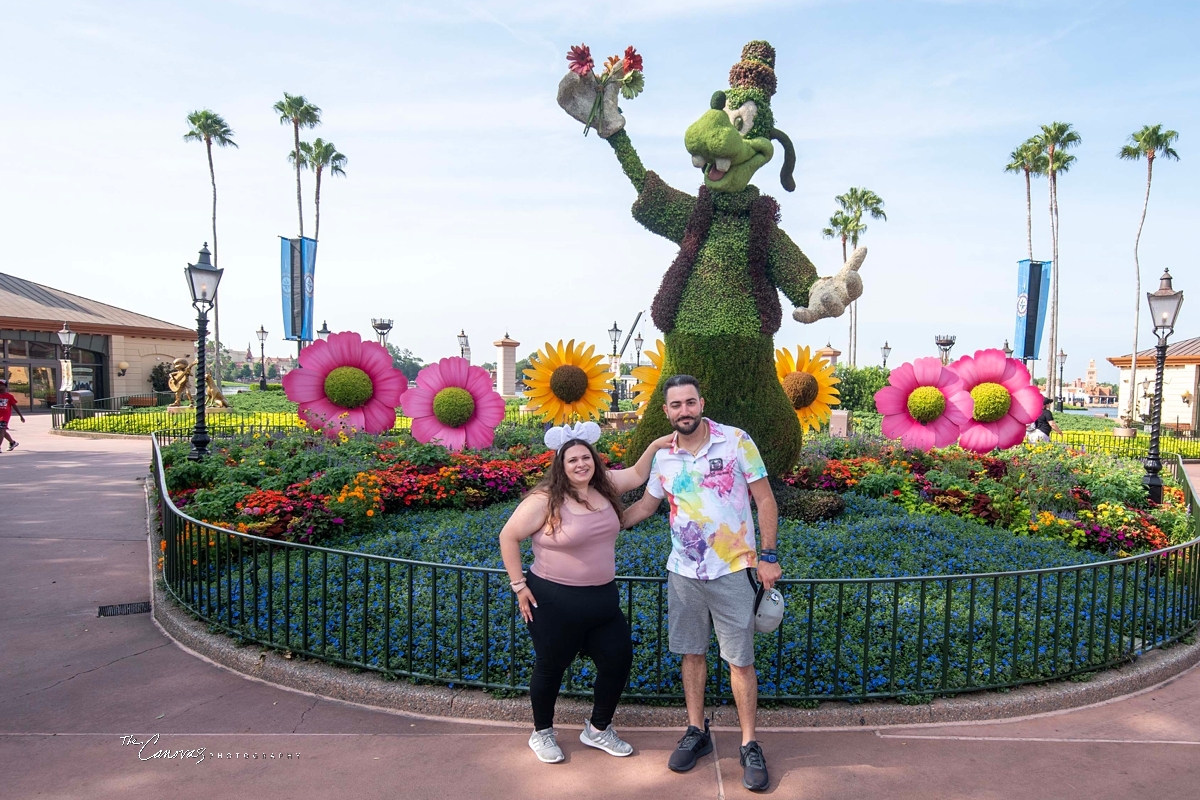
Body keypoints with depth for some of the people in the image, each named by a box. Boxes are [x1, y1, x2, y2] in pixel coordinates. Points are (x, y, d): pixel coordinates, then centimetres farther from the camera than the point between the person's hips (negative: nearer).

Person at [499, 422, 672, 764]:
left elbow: (637, 475, 16)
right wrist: (519, 586, -10)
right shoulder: (545, 500, -18)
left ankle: (598, 729, 33)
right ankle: (542, 733, 36)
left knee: (619, 660, 11)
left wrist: (655, 446, 1)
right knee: (551, 668, 11)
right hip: (555, 601, -6)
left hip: (603, 598, 6)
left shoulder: (604, 485, 0)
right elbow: (508, 537, -12)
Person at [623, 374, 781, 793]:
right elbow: (645, 505, 16)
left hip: (732, 571, -3)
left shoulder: (736, 441, -10)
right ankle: (697, 732, 31)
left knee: (740, 660, 4)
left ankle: (749, 746, 19)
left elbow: (765, 499, -6)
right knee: (692, 653, 14)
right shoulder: (664, 457, 1)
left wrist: (768, 555, -9)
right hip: (683, 572, 4)